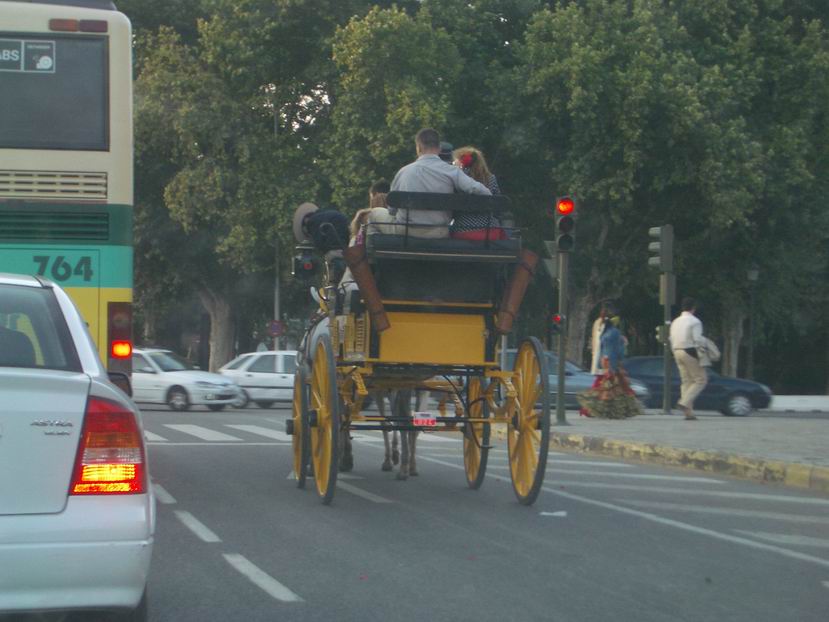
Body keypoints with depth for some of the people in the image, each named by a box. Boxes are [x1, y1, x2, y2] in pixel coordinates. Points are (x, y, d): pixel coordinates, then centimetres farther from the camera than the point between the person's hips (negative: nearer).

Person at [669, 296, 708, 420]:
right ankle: (684, 402, -16)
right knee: (701, 380, 1)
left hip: (677, 352, 8)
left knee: (686, 381, 10)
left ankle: (688, 413, 5)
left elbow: (672, 340, 13)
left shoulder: (675, 322, 13)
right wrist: (705, 343, 0)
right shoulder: (695, 321, -10)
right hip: (690, 352, -8)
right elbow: (697, 339, -19)